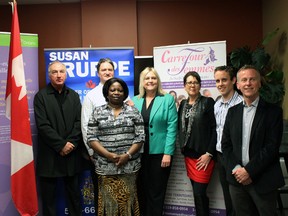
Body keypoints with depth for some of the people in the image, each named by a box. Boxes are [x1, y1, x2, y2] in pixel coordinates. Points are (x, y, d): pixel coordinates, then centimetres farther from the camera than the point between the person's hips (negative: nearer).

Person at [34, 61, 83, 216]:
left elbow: (79, 122, 2)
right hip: (49, 155, -3)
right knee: (48, 196, 8)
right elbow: (42, 125, -10)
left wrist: (71, 144, -10)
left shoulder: (74, 95, 10)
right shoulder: (41, 96, -2)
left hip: (71, 153, 3)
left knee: (74, 194, 13)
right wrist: (61, 144, -14)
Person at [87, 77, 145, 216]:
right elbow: (91, 138, 0)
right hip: (106, 165, 0)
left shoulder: (133, 111, 5)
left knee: (127, 198, 5)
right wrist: (108, 155, -11)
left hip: (129, 165, 0)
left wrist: (127, 155, -12)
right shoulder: (97, 112, 5)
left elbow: (140, 136, 0)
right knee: (108, 199, 4)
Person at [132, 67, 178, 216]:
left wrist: (168, 153, -13)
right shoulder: (135, 101, 8)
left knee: (156, 192, 6)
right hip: (139, 152, 3)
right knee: (142, 190, 13)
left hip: (159, 152, -3)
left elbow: (172, 127, -7)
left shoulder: (168, 99, -1)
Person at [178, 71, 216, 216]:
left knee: (199, 193, -5)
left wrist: (209, 153, -14)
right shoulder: (183, 104, 12)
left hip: (203, 155, -5)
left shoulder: (208, 102, -5)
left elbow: (215, 129, -10)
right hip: (188, 154, 5)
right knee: (197, 193, 11)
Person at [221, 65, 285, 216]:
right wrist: (236, 169, -8)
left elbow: (271, 147, -11)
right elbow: (226, 144, 6)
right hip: (237, 179, 4)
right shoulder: (233, 111, 9)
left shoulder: (273, 111, -4)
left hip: (263, 180, -3)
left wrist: (249, 171, -15)